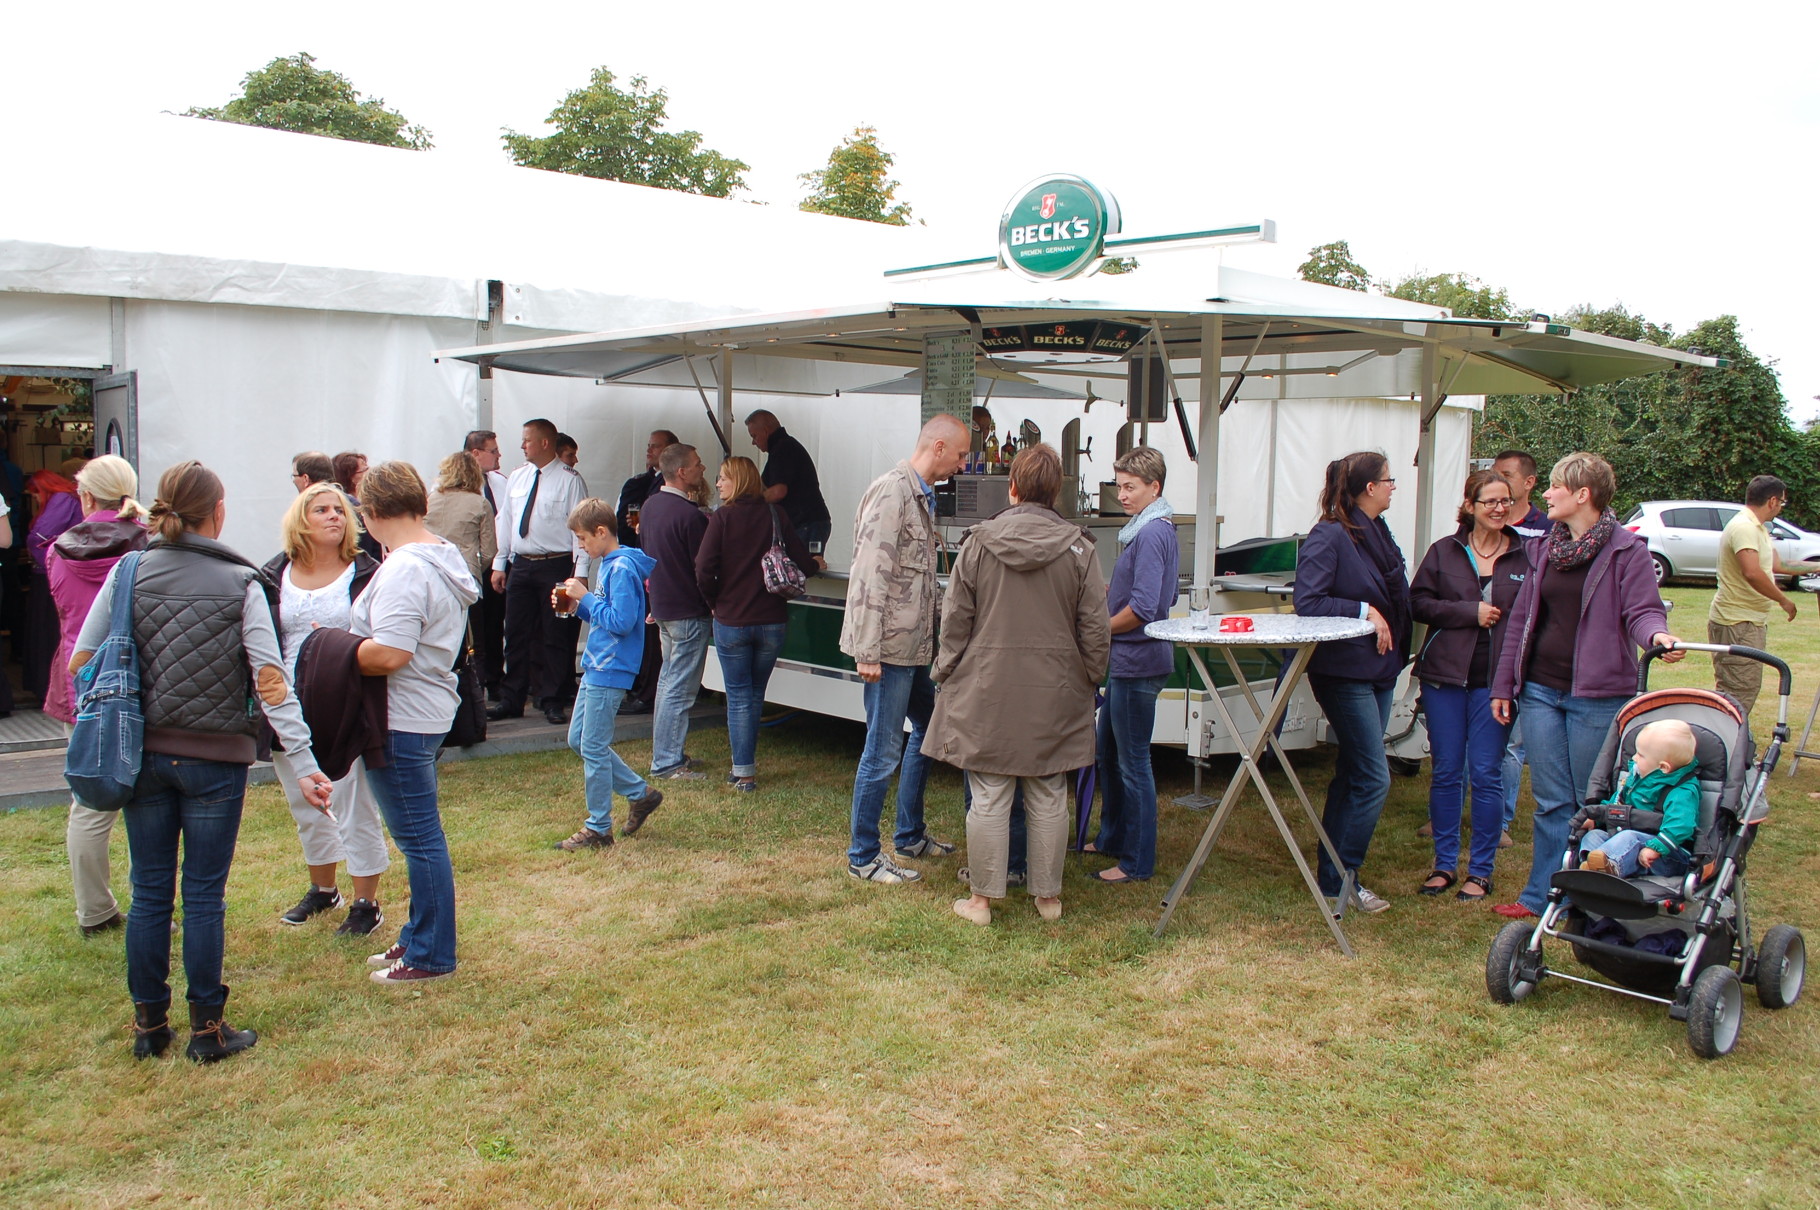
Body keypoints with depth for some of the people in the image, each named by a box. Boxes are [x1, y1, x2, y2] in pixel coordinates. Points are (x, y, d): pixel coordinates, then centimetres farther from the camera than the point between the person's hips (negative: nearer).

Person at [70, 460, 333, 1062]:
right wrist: (303, 763, -12)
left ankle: (148, 1024, 24)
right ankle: (207, 1029, 16)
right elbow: (270, 681, -13)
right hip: (215, 758, -3)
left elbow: (81, 662, -2)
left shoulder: (128, 572, -1)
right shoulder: (241, 583, -9)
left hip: (142, 755, 3)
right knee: (204, 895, 6)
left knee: (149, 892, 13)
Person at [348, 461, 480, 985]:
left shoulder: (403, 570, -21)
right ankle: (418, 938, 31)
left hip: (402, 722, -10)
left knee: (419, 838, 0)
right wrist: (350, 640, 11)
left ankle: (432, 956, 10)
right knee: (421, 835, 18)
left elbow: (388, 654, -28)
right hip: (428, 712, 10)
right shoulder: (443, 557, 10)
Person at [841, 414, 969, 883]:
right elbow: (870, 575, -21)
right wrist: (867, 651, -23)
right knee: (884, 751, -3)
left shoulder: (922, 495, 15)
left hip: (915, 643, 10)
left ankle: (910, 835, 33)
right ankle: (863, 857, 10)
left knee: (926, 732, 19)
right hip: (890, 646, -10)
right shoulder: (892, 491, -16)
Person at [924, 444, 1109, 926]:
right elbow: (1095, 628, 0)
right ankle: (1049, 896, 22)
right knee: (1049, 799, 11)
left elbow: (955, 620, 1)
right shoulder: (1078, 548, -3)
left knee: (989, 799, 6)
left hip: (987, 689, -1)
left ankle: (982, 898, 15)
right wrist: (1090, 678, 14)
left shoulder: (979, 543, -4)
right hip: (1055, 695, 1)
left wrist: (945, 673, 13)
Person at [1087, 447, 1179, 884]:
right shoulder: (1153, 529, 13)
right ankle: (1112, 838, 34)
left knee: (1133, 762, -1)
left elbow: (1141, 609, -24)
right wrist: (1109, 594, 11)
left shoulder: (1151, 534, -18)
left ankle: (1137, 862, 10)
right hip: (1126, 659, 10)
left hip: (1137, 660, -10)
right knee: (1108, 753, 20)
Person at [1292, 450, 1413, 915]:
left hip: (1379, 670, 9)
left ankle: (1334, 874, 23)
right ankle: (1338, 880, 3)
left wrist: (1388, 623, 3)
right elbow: (1307, 602, -22)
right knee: (1373, 779, -8)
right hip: (1345, 672, -9)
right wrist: (1364, 611, -21)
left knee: (1352, 776, 14)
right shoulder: (1329, 537, -15)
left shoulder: (1378, 533, 11)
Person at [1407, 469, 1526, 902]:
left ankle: (1481, 870, 14)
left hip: (1496, 679, -1)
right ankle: (1444, 863, 19)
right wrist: (1470, 612, -12)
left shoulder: (1527, 556, 2)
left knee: (1486, 773, 2)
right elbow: (1418, 603, 0)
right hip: (1445, 675, 1)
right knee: (1446, 772, 7)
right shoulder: (1444, 552, 5)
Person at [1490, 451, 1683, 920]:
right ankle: (1540, 896, 16)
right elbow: (1521, 619, 14)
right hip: (1540, 691, 5)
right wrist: (1503, 684, 13)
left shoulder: (1626, 549, -5)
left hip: (1597, 695, -5)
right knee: (1551, 802, 9)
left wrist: (1657, 634, -36)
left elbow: (1642, 611, -12)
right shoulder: (1544, 549, 12)